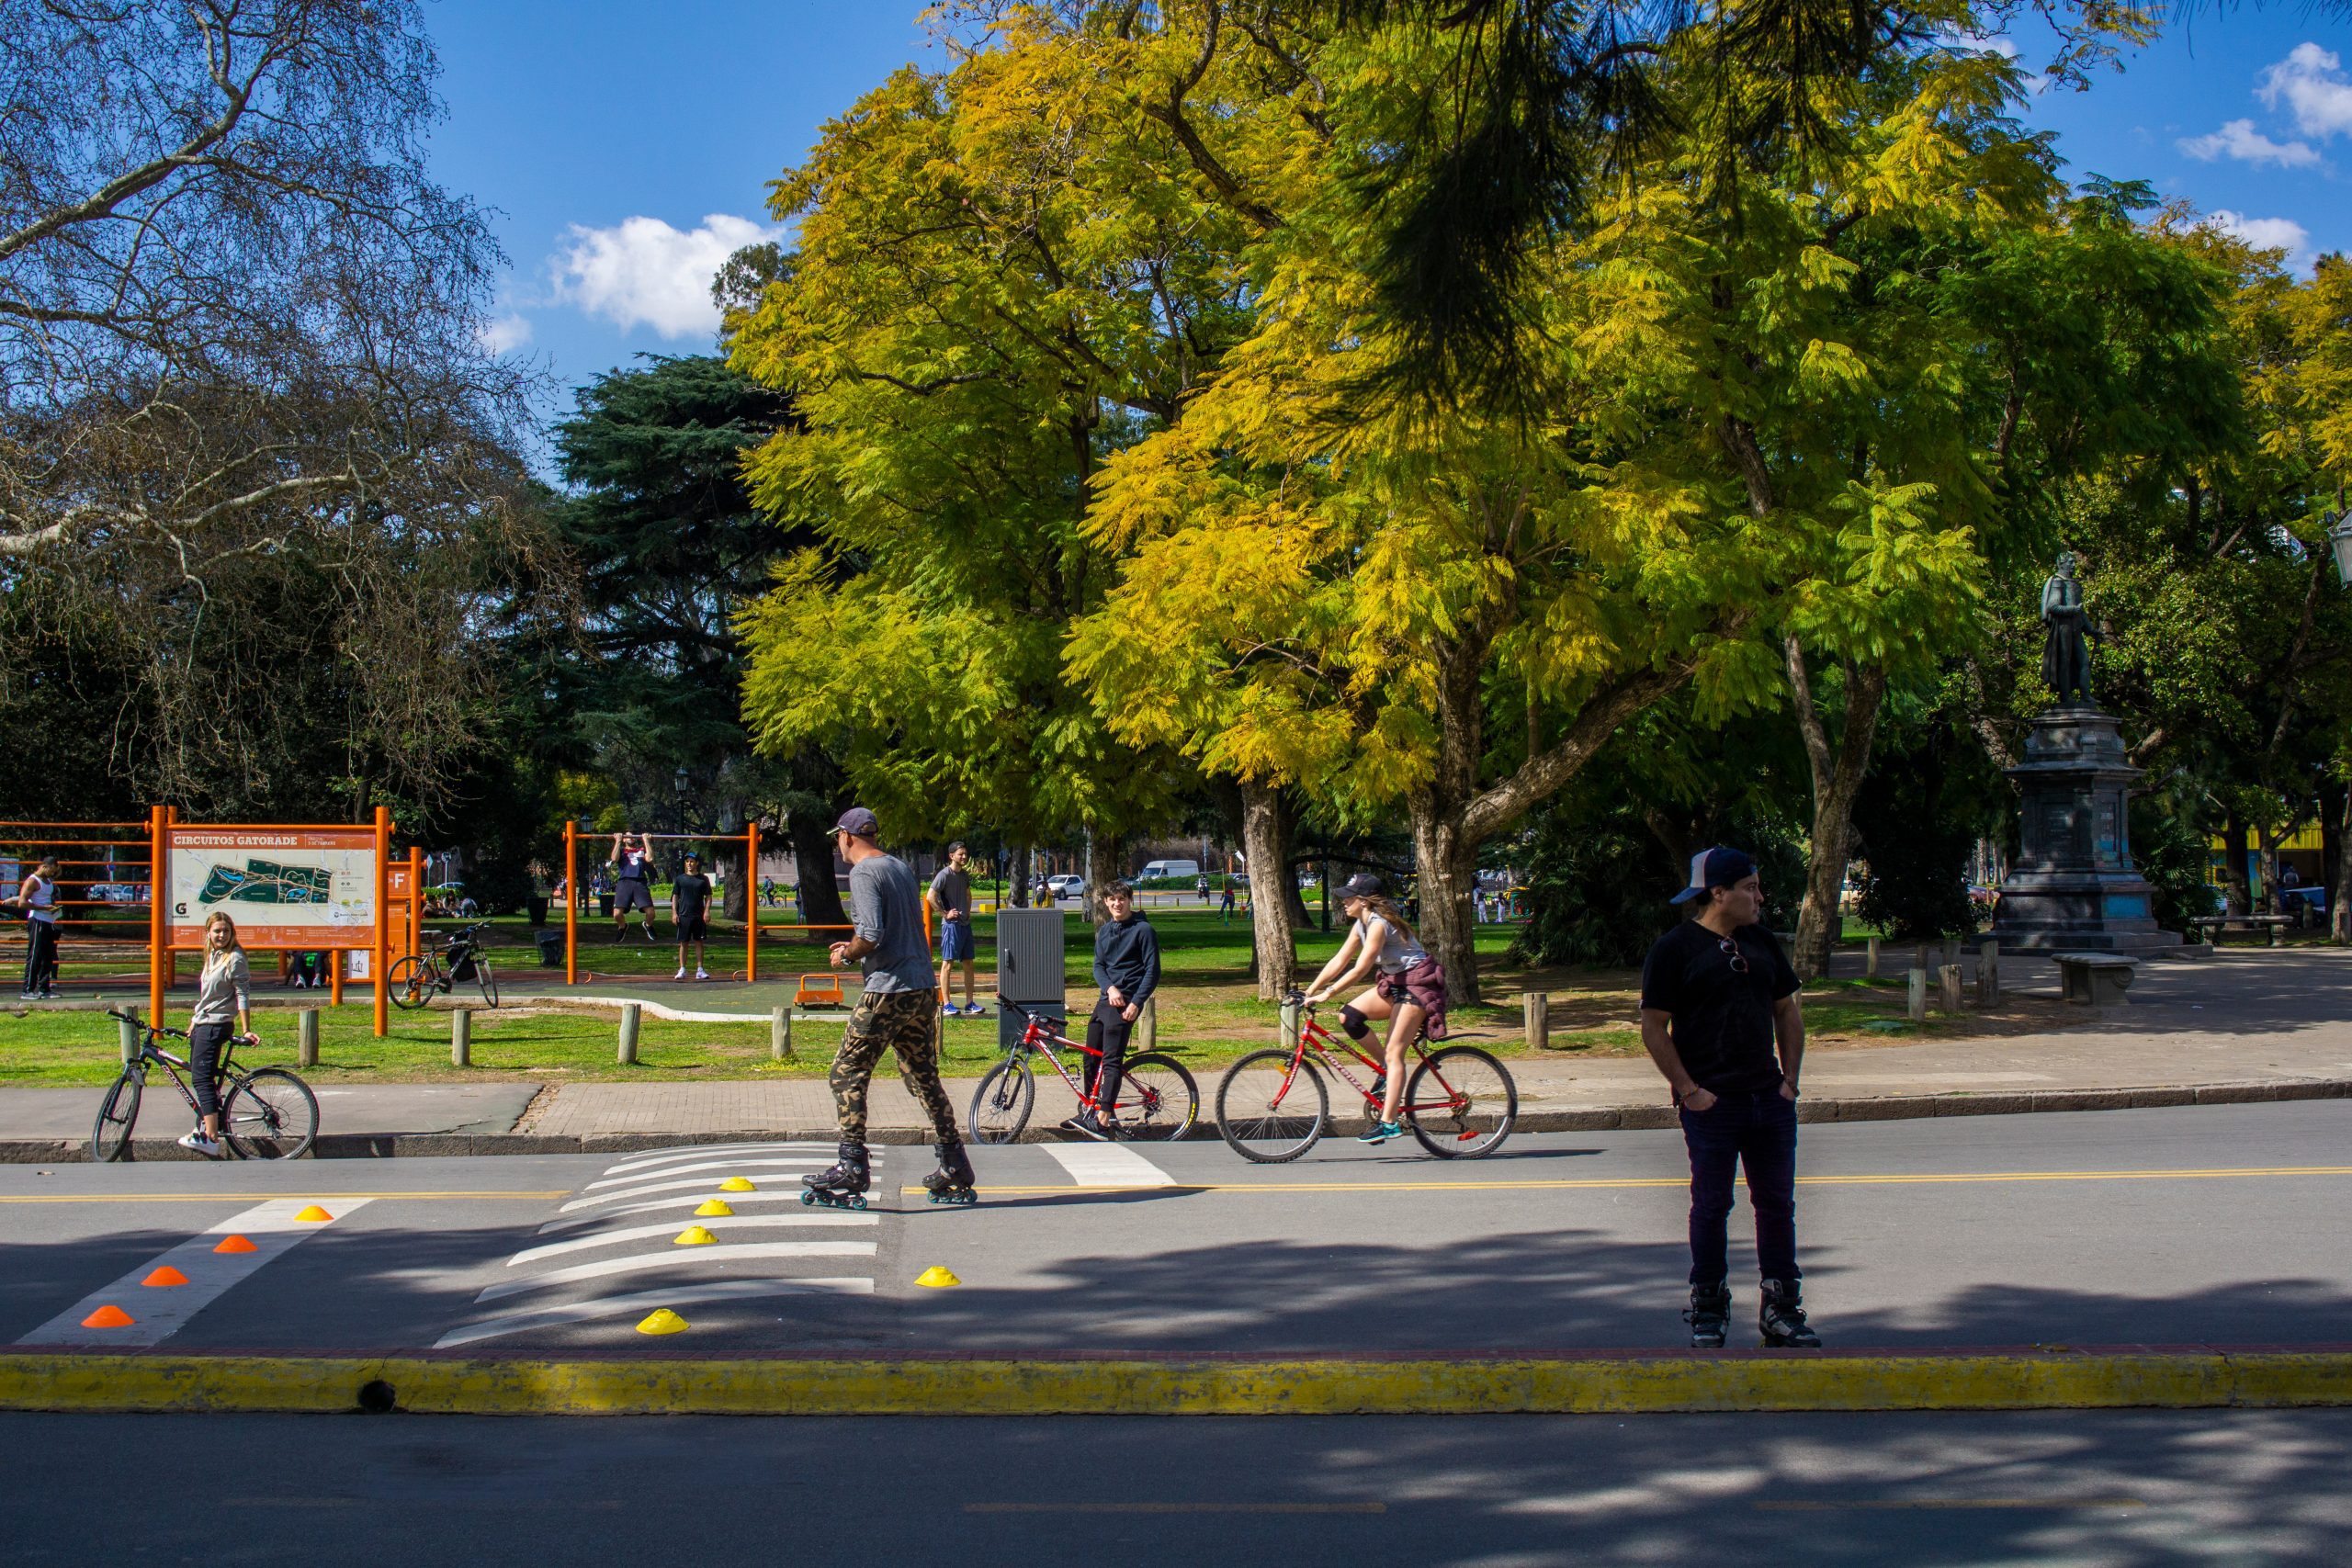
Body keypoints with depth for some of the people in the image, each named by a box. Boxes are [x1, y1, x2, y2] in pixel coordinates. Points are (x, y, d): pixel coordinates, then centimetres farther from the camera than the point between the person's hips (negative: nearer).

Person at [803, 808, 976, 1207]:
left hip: (887, 991, -9)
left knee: (847, 1074, -1)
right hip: (922, 988, 9)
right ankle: (955, 1172, 16)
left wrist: (846, 955, -2)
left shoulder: (863, 872, -10)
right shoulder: (901, 867, 16)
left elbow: (872, 934, -21)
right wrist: (856, 948, 22)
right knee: (924, 1078, 15)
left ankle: (852, 1166, -6)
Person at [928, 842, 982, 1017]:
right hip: (951, 924, -8)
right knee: (948, 963, -5)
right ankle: (946, 1004, -3)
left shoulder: (965, 874, 14)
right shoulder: (944, 874, -11)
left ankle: (969, 1003, 13)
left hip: (965, 923, 8)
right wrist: (945, 914, -16)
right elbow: (930, 896, -18)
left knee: (968, 964, 8)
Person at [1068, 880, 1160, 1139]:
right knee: (1091, 1057, 10)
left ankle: (1104, 1121, -22)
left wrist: (1136, 1003, -16)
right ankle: (1089, 1111, 22)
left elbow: (1152, 971, -8)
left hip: (1126, 1001, -7)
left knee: (1111, 1060, -16)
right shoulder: (1104, 930, 15)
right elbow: (1098, 965, 10)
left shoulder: (1143, 930, -5)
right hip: (1106, 998, 7)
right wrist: (1110, 988, -10)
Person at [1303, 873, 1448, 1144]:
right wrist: (1309, 991, 0)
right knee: (1348, 1016, -6)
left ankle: (1389, 1123, -16)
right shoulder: (1361, 924, 7)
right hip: (1394, 983, 9)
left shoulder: (1378, 924, -21)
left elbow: (1360, 969, -27)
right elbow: (1338, 962, 7)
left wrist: (1326, 994, -27)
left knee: (1394, 1052, -14)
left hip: (1418, 983, -9)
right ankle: (1386, 1068, 9)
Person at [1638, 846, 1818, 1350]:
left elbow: (1787, 1011, 19)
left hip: (1769, 1098, 6)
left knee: (1777, 1203, 8)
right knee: (1711, 1206, 2)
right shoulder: (1674, 948, -7)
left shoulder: (1761, 942, 12)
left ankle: (1781, 1309, 16)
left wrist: (1790, 1078, 9)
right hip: (1711, 1102, -6)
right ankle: (1708, 1309, 12)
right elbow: (1653, 1029, -8)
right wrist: (1689, 1090, -13)